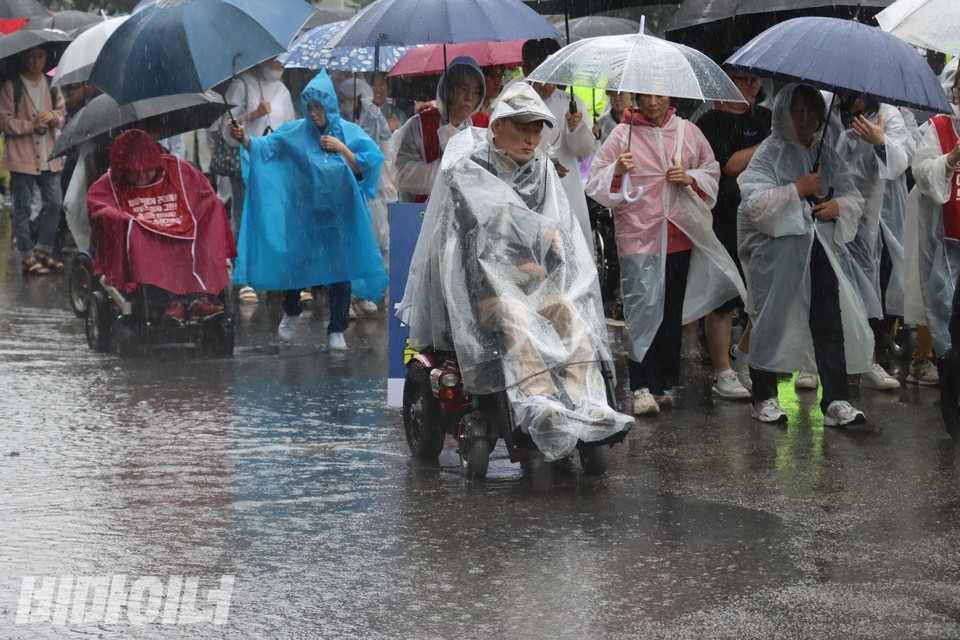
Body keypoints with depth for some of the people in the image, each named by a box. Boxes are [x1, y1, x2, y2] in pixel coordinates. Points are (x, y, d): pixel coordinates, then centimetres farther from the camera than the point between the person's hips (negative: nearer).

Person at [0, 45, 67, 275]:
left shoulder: (51, 85, 10)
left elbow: (63, 114, 15)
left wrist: (53, 117, -8)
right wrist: (32, 125, -17)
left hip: (49, 157, 5)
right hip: (22, 157, -5)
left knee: (54, 204, 7)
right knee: (23, 208, 0)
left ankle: (43, 251, 21)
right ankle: (27, 258, 6)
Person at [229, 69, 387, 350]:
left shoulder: (350, 133, -5)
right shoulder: (297, 132, -6)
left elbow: (369, 166, -9)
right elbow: (264, 147, -15)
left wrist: (342, 149, -19)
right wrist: (245, 139, -34)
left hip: (339, 217, 0)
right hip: (304, 214, 0)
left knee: (340, 273, 4)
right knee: (294, 262, 7)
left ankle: (337, 330, 17)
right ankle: (291, 313, 35)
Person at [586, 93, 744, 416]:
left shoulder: (688, 132, 9)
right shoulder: (623, 133, 2)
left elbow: (712, 173, 16)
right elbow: (595, 182, 2)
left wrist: (690, 179, -4)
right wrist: (617, 171, -18)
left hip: (679, 236, 4)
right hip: (638, 235, -4)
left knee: (673, 312, 10)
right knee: (643, 308, -12)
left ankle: (663, 383, 20)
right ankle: (642, 387, -12)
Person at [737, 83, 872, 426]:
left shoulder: (828, 156, 13)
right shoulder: (768, 154, -3)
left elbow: (854, 197, 16)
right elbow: (754, 203, -14)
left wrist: (838, 206, -6)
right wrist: (797, 190, -17)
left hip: (821, 252, 4)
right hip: (778, 253, -4)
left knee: (830, 322, -4)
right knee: (773, 320, 3)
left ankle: (836, 400, -3)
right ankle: (764, 397, 16)